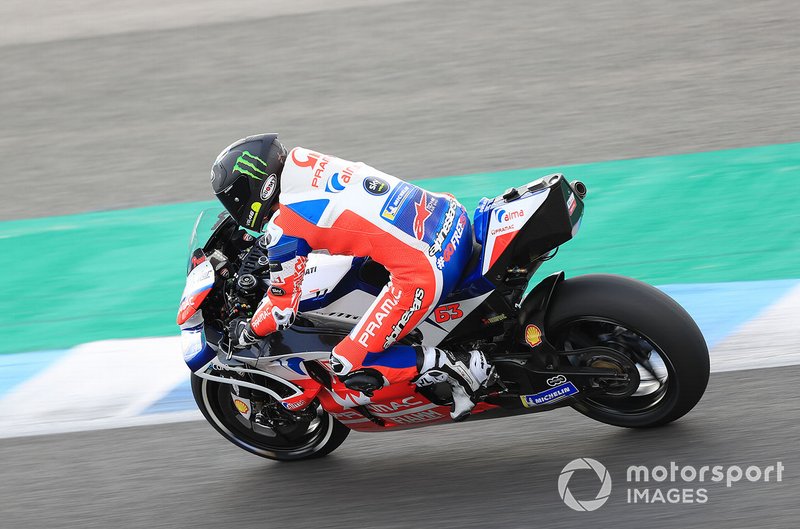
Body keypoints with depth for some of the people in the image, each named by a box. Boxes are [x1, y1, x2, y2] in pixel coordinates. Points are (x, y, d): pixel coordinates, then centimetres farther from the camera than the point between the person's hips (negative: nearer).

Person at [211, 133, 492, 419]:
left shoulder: (283, 228, -8)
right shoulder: (302, 159, 13)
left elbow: (283, 307, 0)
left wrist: (246, 333, 20)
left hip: (422, 274, -8)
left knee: (348, 367, 3)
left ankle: (455, 365, -2)